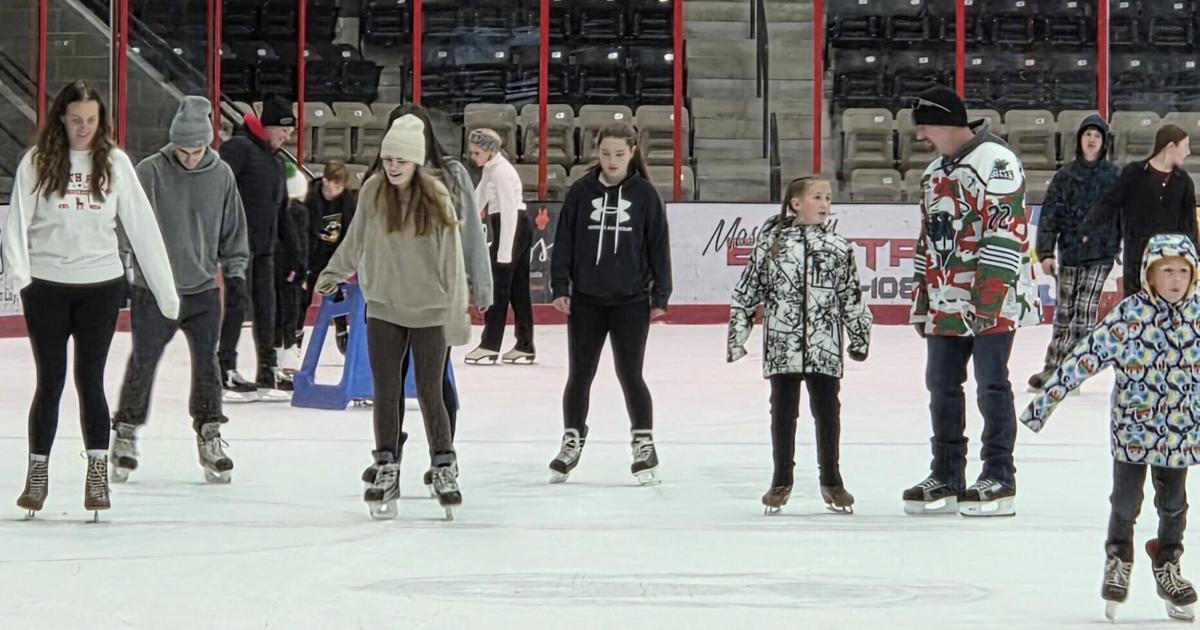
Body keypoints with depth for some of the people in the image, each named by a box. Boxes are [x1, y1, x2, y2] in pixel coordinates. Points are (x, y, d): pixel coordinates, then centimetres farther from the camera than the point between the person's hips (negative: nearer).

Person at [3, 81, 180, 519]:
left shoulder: (114, 163, 2)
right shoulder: (37, 162, -1)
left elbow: (141, 226, 2)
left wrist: (165, 287, 0)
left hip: (101, 285, 0)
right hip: (47, 286, 0)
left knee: (90, 379, 1)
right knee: (51, 381, 4)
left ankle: (98, 474, 6)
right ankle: (37, 474, 15)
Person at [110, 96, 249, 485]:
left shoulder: (221, 175, 1)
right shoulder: (150, 172, -9)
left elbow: (233, 230, 11)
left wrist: (236, 272, 9)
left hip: (203, 290, 2)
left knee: (207, 364, 5)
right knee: (143, 364, 5)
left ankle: (209, 438, 16)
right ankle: (125, 438, 18)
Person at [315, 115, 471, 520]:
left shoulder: (436, 199, -11)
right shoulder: (373, 192, -3)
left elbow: (451, 258, -9)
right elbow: (356, 239, 14)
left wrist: (456, 313, -11)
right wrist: (333, 273, 20)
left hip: (429, 311, -2)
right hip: (384, 308, 2)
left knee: (430, 393, 1)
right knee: (386, 393, 3)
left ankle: (444, 470, 15)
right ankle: (386, 471, 13)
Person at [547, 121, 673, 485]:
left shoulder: (645, 194, -1)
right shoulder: (581, 191, 1)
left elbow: (658, 246, 2)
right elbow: (564, 241, 4)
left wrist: (660, 297, 0)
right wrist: (560, 287, -2)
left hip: (630, 301, -2)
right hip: (586, 300, 2)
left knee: (630, 374, 0)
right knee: (580, 374, 8)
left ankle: (644, 445, 11)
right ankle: (572, 444, 20)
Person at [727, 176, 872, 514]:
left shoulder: (838, 248, 3)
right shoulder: (771, 244, 0)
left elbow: (852, 297, 10)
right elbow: (747, 292, 4)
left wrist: (860, 337, 10)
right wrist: (737, 336, 3)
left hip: (825, 346, 1)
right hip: (782, 345, -1)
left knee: (827, 411, 7)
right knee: (783, 411, 7)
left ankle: (831, 480, 19)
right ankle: (781, 480, 18)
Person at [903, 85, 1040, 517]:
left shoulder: (995, 161, -11)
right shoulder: (935, 172, 19)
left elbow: (1006, 232, -19)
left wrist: (988, 295, -23)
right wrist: (922, 296, 22)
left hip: (992, 303, -9)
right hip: (945, 303, 9)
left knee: (991, 385, -5)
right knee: (941, 385, 8)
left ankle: (999, 481, 1)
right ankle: (946, 480, 15)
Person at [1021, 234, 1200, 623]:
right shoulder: (1128, 315, -15)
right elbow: (1086, 357, -17)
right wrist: (1047, 400, -19)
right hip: (1133, 426, -3)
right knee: (1126, 501, 7)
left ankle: (1168, 567, 32)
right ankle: (1118, 563, 29)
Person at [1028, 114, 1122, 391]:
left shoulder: (1115, 175, 1)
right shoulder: (1066, 175, 4)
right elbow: (1050, 214, 3)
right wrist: (1046, 252, -4)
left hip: (1101, 253, -2)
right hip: (1069, 251, 2)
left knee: (1085, 310, -8)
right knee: (1064, 311, 9)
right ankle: (1053, 369, 16)